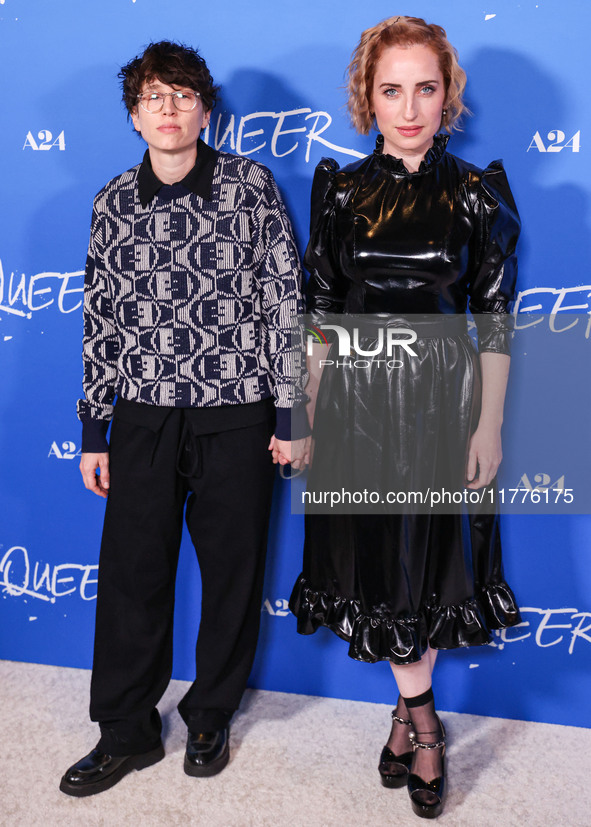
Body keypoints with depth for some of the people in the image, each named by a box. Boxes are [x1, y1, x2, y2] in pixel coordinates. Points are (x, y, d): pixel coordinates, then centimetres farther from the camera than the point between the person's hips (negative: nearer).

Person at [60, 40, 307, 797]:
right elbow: (102, 320, 9)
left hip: (237, 417, -2)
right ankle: (127, 733, 29)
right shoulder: (113, 203, 6)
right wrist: (94, 432, 8)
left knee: (232, 572, 9)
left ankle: (210, 719, 33)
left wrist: (291, 415, -4)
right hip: (144, 418, 3)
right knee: (130, 573, 8)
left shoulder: (250, 185, -2)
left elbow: (286, 300, -2)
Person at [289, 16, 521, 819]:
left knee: (429, 555, 9)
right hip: (357, 400, 2)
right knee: (377, 559, 8)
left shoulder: (478, 193, -3)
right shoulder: (340, 189, 2)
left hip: (441, 400, -1)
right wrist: (307, 409, 2)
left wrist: (489, 425, -6)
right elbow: (321, 309, 4)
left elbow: (495, 318, -3)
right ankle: (422, 717, 28)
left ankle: (407, 706, 33)